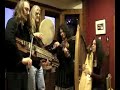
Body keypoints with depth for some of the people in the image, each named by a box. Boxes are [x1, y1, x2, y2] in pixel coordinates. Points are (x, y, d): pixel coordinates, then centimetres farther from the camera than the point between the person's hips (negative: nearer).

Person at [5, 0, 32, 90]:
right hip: (12, 68, -8)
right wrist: (21, 59, -24)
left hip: (22, 68, 8)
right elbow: (8, 39, -29)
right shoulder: (13, 21, -9)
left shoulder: (25, 27, 15)